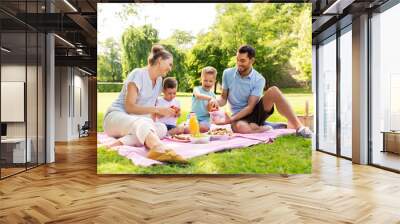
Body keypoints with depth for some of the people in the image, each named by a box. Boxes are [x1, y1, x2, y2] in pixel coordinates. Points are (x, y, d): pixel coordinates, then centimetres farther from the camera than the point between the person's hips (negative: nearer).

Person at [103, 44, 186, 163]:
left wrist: (167, 112, -2)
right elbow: (129, 107, -18)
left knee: (162, 128, -26)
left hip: (139, 122, 7)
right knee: (141, 122, -42)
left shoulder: (159, 80, 14)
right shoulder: (138, 74, -10)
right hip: (116, 116, -7)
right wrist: (157, 109, -21)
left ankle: (120, 143, -42)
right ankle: (160, 149, -72)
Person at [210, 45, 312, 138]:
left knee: (273, 91, -30)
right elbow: (223, 98, 2)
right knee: (239, 127, -40)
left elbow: (250, 107, -17)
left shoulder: (259, 80, -12)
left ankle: (298, 126, -27)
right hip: (240, 116, 0)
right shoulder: (227, 73, -4)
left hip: (257, 111, 0)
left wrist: (230, 119, -28)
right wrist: (217, 102, -23)